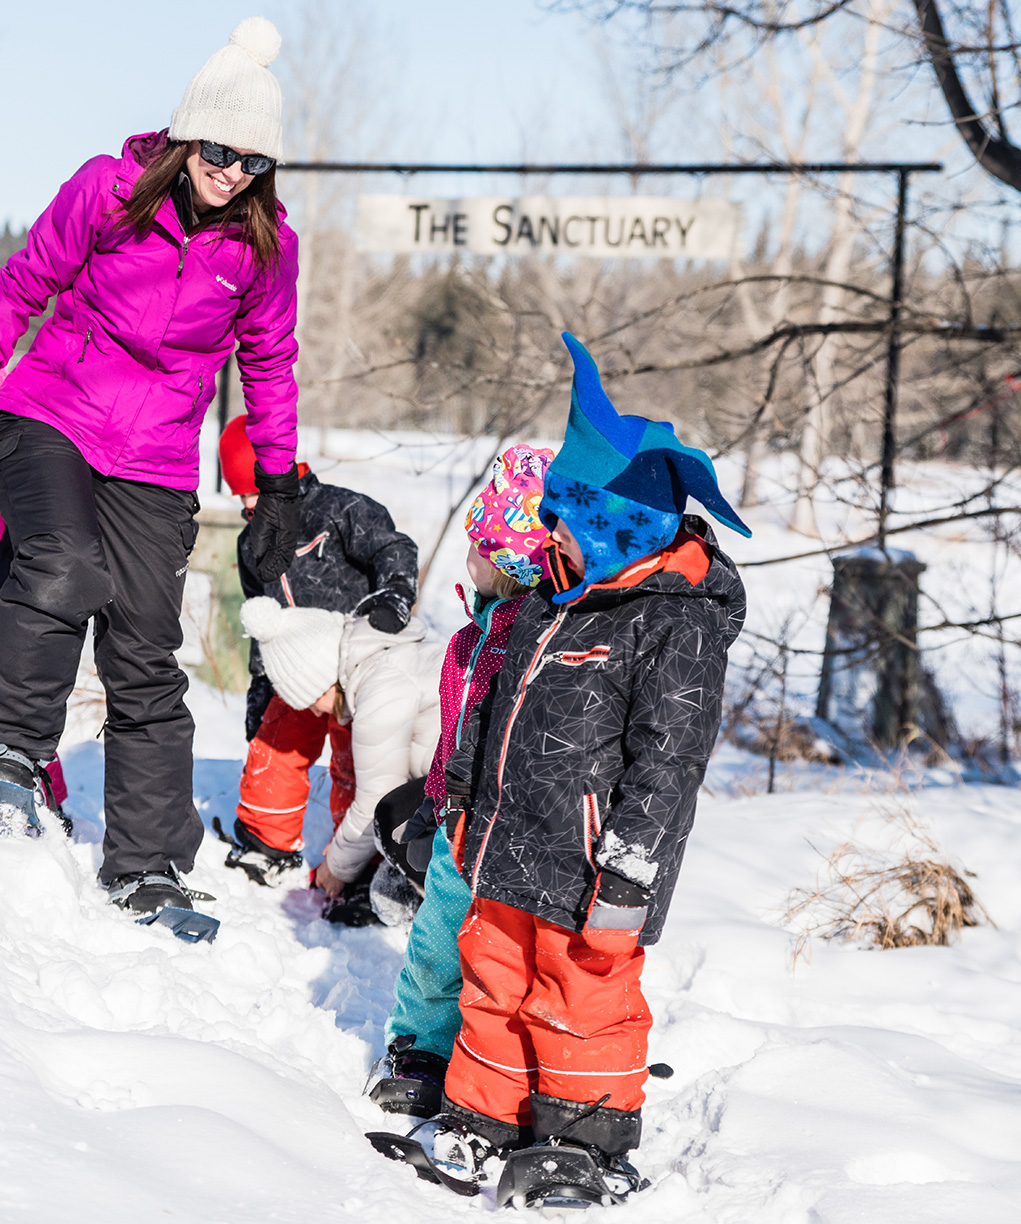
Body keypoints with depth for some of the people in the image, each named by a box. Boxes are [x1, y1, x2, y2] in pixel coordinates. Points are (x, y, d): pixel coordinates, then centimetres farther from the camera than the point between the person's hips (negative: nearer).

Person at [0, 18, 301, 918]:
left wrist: (279, 486, 14)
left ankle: (147, 870, 9)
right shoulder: (107, 191, -6)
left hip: (156, 464, 2)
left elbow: (270, 366, 14)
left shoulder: (265, 244, 1)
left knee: (146, 663, 0)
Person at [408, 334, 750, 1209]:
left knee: (582, 1001, 0)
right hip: (513, 852, 9)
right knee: (495, 979, 15)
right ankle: (487, 1119, 28)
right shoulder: (559, 601, 11)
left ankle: (590, 1143, 14)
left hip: (588, 871, -8)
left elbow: (669, 758, -20)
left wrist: (629, 872, -22)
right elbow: (501, 708, 23)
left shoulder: (677, 626, -17)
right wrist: (467, 797, 28)